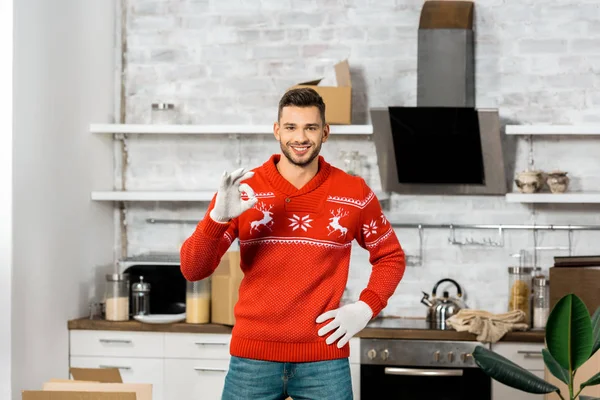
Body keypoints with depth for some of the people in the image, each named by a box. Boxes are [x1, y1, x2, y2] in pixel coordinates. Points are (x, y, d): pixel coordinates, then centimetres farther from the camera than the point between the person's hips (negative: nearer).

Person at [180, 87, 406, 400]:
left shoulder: (354, 194, 1)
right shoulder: (244, 189, -2)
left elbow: (391, 257, 15)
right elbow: (192, 270, -5)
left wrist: (365, 308, -2)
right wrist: (217, 217, -23)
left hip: (324, 358, 0)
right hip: (253, 356, 0)